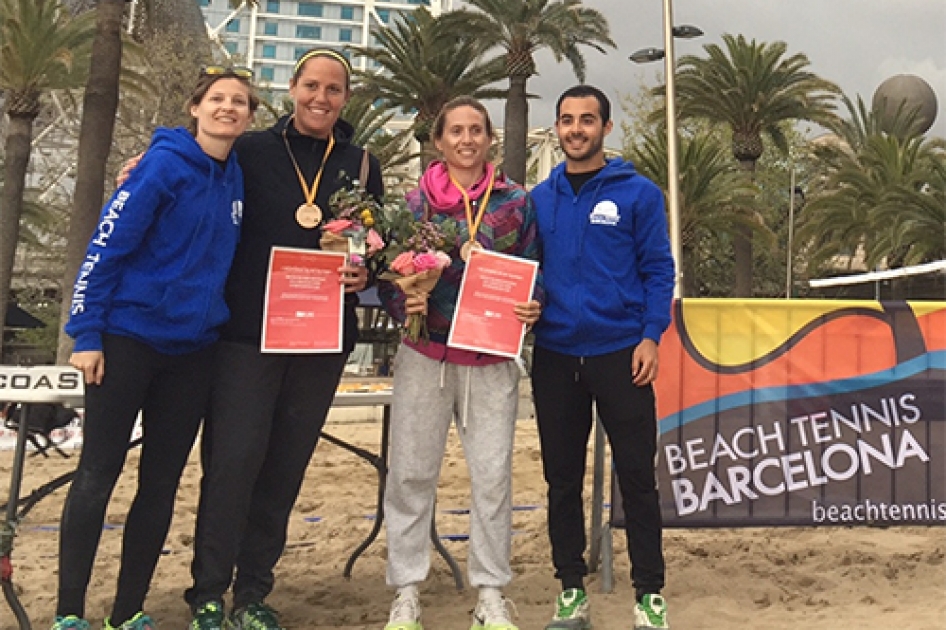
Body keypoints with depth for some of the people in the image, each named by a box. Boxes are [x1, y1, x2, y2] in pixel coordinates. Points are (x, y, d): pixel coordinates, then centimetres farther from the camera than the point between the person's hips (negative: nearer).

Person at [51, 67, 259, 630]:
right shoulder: (165, 164, -9)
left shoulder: (235, 178, 9)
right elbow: (106, 246, -11)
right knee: (97, 476, 2)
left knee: (161, 483, 9)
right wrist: (86, 333, -14)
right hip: (130, 337, -5)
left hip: (193, 348, 6)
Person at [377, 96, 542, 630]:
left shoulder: (518, 201, 4)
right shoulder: (415, 202, 3)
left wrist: (534, 308, -10)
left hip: (492, 359, 0)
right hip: (425, 355, 0)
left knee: (493, 475, 5)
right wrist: (403, 303, -16)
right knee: (411, 472, 4)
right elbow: (388, 275, 4)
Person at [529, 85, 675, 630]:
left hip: (621, 354, -3)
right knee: (562, 478, 10)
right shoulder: (540, 199, 10)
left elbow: (658, 270, -2)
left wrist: (651, 337, -12)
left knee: (637, 476, 2)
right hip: (554, 356, 4)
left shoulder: (638, 192, 0)